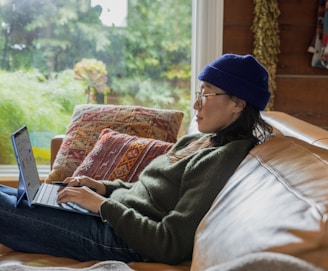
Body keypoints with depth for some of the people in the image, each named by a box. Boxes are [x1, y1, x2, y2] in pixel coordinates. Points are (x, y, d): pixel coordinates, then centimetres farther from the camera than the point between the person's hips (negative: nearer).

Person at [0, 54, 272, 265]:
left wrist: (103, 205, -19)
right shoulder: (194, 141, 11)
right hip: (113, 214, 9)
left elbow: (170, 246, -24)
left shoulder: (222, 159, -19)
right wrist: (103, 187, 4)